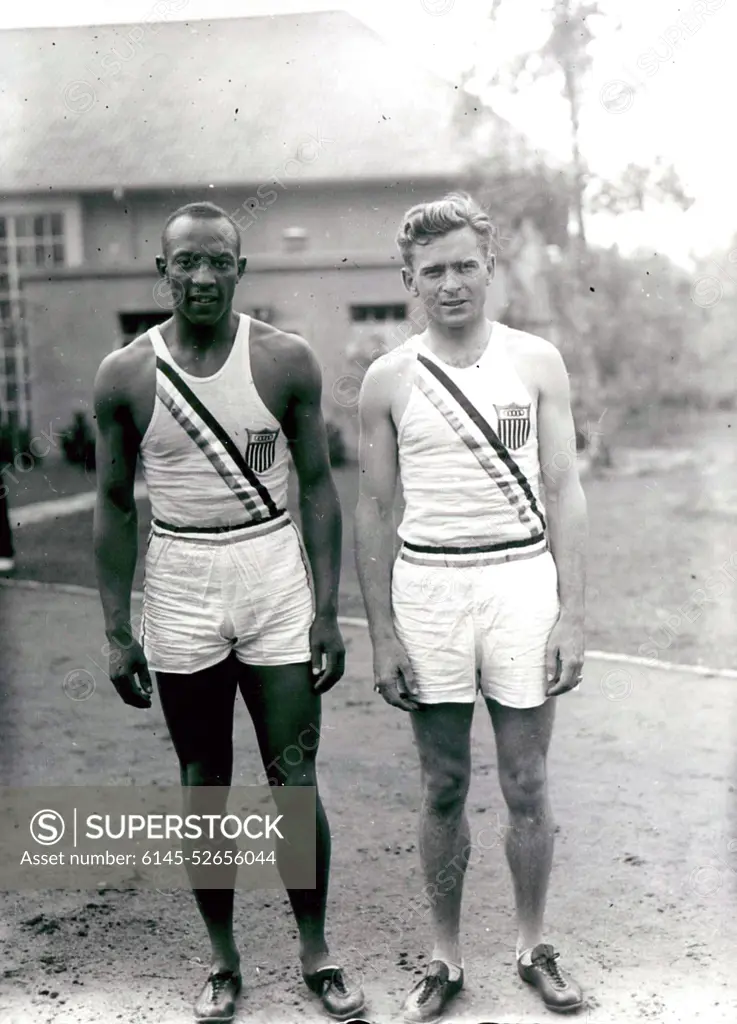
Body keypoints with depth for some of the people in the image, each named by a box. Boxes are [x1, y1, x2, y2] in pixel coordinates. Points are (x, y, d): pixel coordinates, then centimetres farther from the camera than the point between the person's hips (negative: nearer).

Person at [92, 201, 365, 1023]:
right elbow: (114, 506, 2)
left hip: (276, 584, 0)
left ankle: (315, 954, 23)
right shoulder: (124, 375, -3)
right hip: (179, 592, 1)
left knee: (296, 785, 4)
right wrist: (116, 632, -1)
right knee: (203, 788, 11)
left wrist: (327, 611, -5)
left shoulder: (286, 361, -5)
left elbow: (317, 487, 0)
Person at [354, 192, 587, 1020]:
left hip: (522, 579, 0)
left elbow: (564, 495, 1)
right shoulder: (388, 380, 3)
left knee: (526, 785, 7)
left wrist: (571, 616, -6)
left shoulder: (536, 362, 2)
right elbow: (373, 510, 4)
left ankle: (534, 947, 26)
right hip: (427, 585, 0)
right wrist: (382, 635, -1)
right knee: (443, 789, 9)